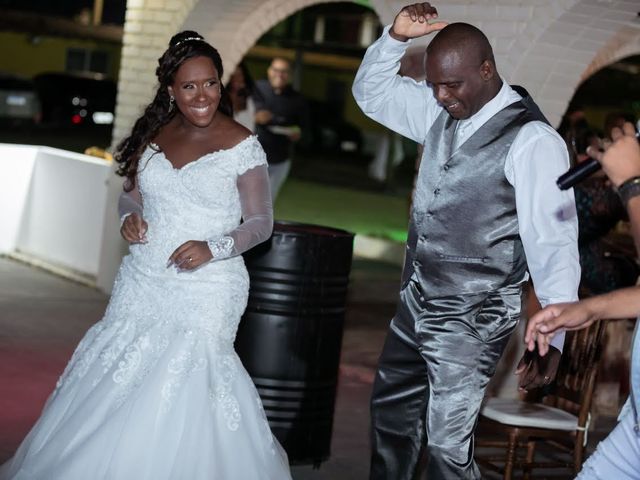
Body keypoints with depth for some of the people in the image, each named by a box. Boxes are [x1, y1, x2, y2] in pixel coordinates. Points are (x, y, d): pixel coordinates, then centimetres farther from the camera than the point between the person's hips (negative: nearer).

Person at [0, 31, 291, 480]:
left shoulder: (241, 145, -6)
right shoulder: (154, 134, 7)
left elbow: (261, 222, -4)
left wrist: (213, 248, -19)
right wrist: (130, 218, -3)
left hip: (206, 289, -5)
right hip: (142, 282, 5)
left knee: (186, 383, -12)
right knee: (115, 379, 3)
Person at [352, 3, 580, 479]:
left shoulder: (532, 140, -20)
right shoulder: (442, 112, 3)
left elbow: (553, 243, -22)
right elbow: (372, 92, 17)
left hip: (472, 319, -8)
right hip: (416, 303, 8)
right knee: (390, 411, 20)